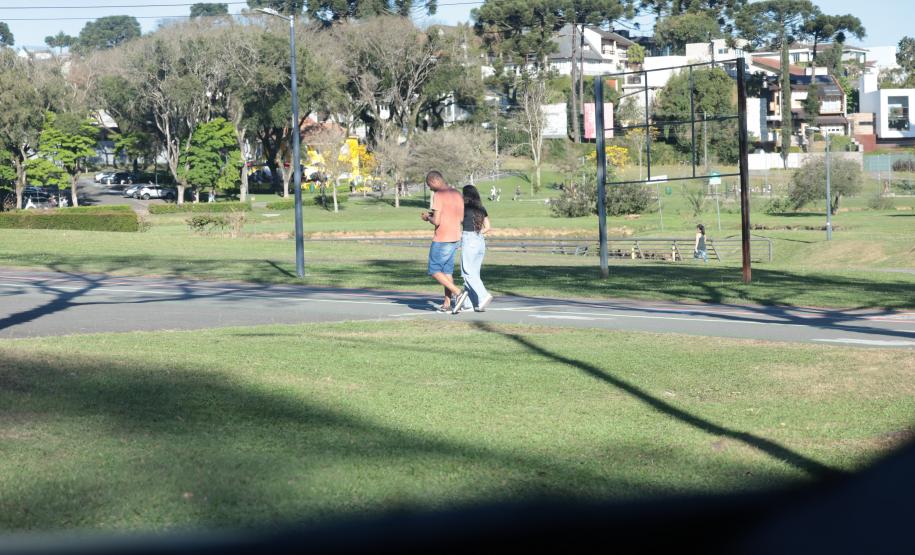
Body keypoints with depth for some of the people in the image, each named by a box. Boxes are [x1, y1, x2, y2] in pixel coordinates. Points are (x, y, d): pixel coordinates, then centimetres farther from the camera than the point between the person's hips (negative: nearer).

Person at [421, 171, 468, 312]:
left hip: (441, 240, -8)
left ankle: (458, 292, -11)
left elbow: (436, 221, -21)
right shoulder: (458, 195, 9)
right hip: (455, 239, 8)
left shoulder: (438, 195, -16)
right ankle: (447, 304, 13)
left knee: (434, 271, 1)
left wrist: (428, 217, 1)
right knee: (447, 271, 13)